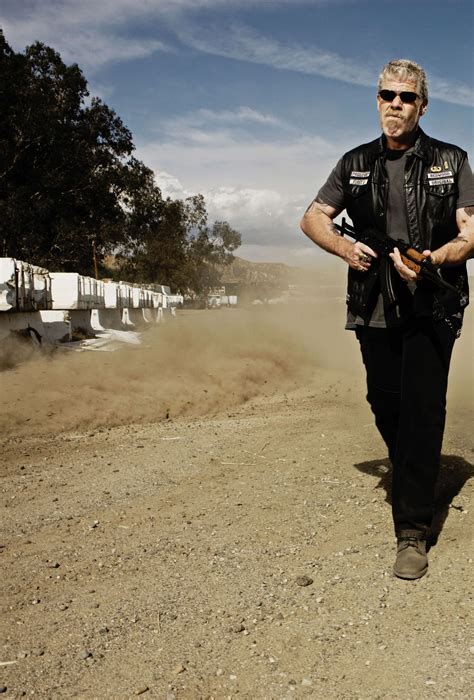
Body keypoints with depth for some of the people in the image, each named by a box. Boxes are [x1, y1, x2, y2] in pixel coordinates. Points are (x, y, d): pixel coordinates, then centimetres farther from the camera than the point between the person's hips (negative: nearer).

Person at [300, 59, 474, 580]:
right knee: (384, 405, 10)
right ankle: (408, 478, 38)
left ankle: (413, 532, -1)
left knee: (422, 412, -8)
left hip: (432, 310, -3)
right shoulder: (356, 164, 11)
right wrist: (345, 248, -6)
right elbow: (313, 218, 14)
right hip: (374, 309, 3)